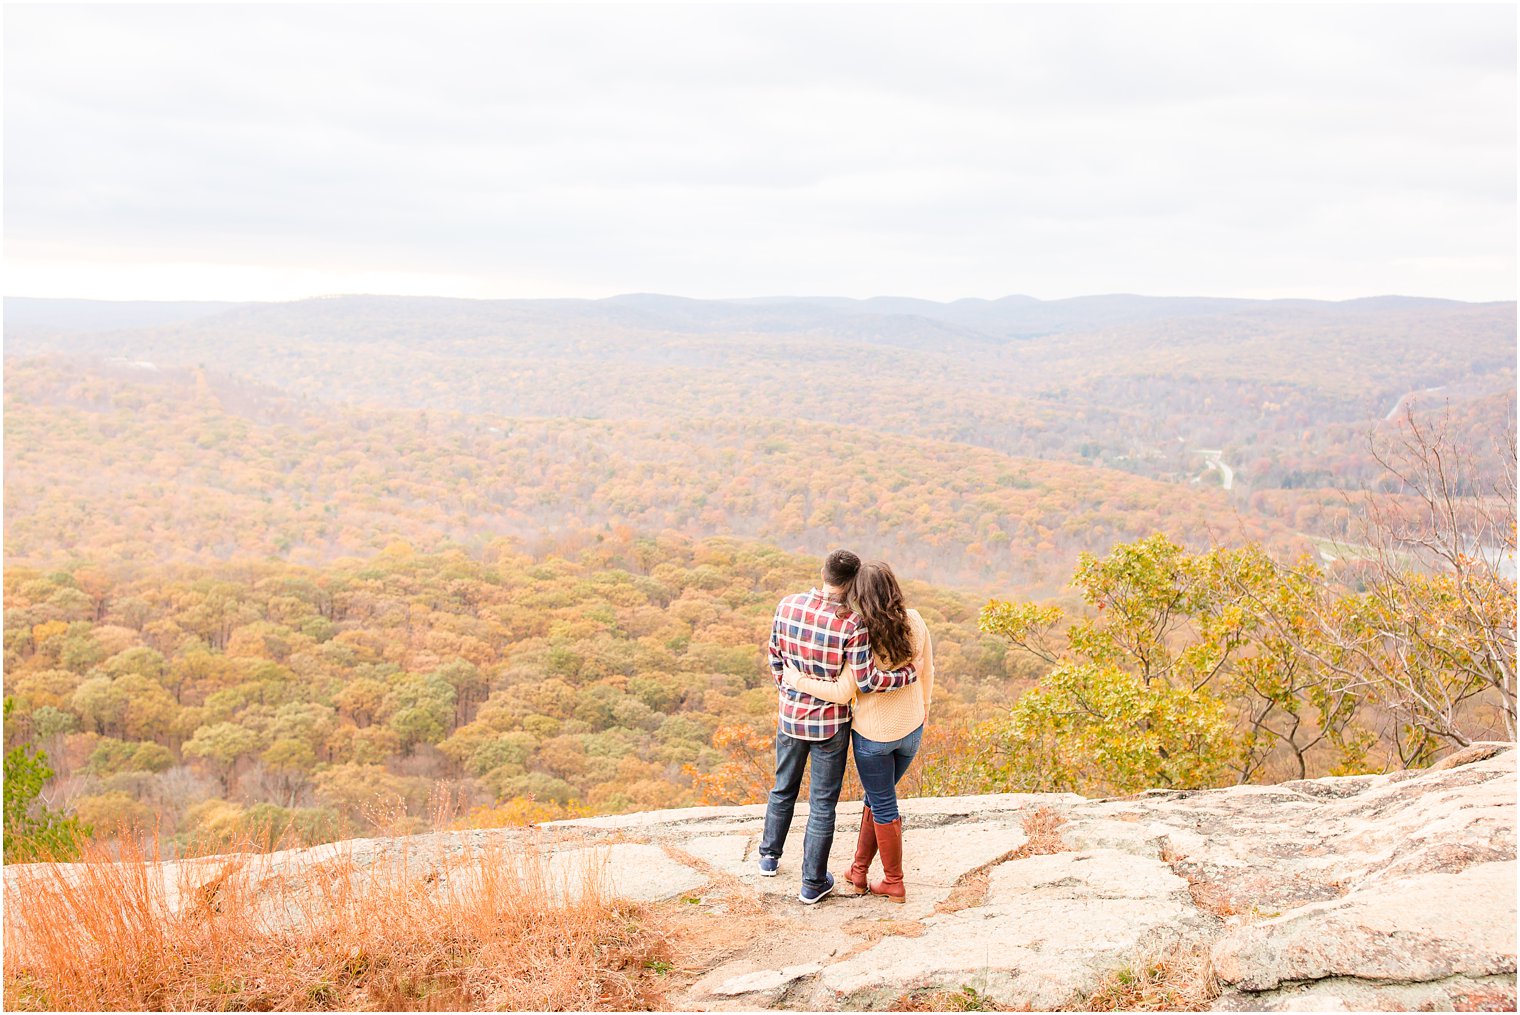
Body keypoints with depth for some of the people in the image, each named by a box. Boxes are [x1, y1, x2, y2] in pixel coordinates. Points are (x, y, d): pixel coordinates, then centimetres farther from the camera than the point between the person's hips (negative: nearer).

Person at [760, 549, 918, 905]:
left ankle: (770, 856, 43)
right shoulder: (852, 623, -24)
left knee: (783, 789, 25)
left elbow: (776, 658, 3)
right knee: (822, 803, 10)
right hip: (830, 722, -4)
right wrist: (910, 674, -8)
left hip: (790, 715, 4)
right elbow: (866, 681, -22)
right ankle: (813, 883, 20)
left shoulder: (788, 606, -10)